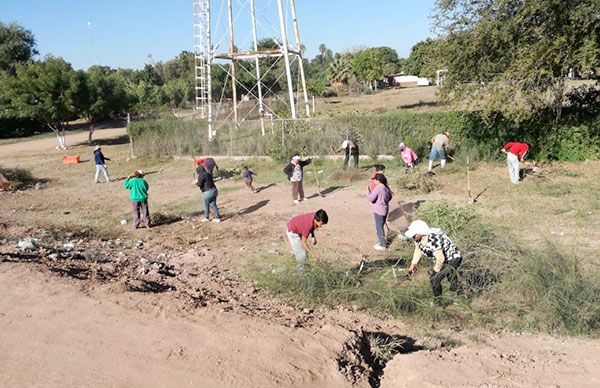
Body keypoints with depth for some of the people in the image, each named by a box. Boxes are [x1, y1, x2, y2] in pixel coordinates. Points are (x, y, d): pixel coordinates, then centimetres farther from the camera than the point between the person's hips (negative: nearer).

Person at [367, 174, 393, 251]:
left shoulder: (378, 188, -21)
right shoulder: (386, 187, 5)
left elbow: (371, 198, -20)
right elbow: (390, 197, 15)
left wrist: (369, 192, -5)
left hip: (379, 211, -9)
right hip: (385, 210, 9)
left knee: (379, 228, 2)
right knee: (380, 227, 21)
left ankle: (383, 245, 9)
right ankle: (382, 242, 30)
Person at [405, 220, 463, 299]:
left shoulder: (433, 240, -38)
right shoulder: (417, 237, -12)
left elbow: (440, 259, -33)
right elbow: (418, 250, 6)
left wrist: (435, 271, -17)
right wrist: (413, 264, 5)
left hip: (452, 259, -9)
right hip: (444, 261, 9)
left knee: (434, 278, -14)